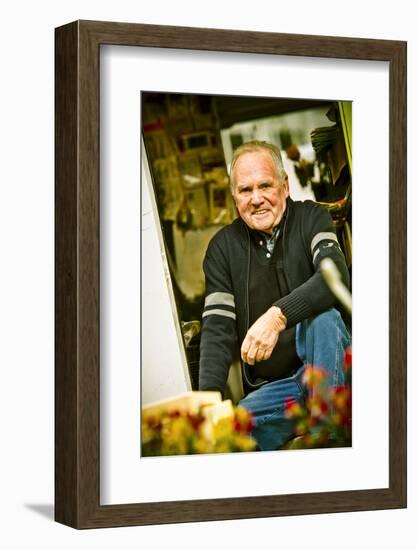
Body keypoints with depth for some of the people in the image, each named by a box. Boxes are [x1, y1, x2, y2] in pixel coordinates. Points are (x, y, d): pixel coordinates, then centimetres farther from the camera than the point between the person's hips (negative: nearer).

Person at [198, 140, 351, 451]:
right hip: (270, 388, 1)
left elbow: (336, 276, -21)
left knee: (323, 317, -34)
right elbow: (217, 328, -1)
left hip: (327, 366, -1)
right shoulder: (223, 247, 6)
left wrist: (277, 316, -35)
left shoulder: (311, 218, 0)